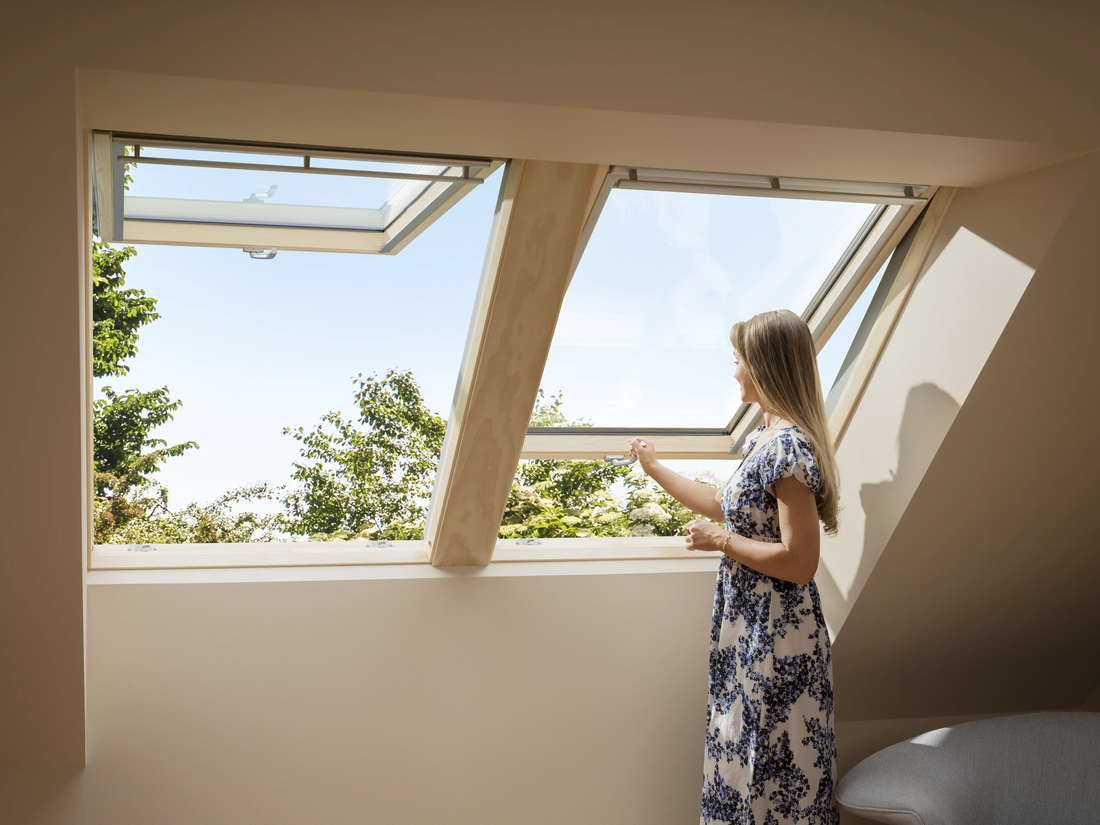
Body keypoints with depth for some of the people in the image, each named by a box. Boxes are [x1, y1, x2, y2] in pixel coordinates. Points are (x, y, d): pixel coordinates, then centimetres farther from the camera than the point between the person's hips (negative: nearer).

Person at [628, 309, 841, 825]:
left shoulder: (789, 445, -21)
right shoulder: (766, 437, 9)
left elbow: (799, 563, -25)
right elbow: (727, 505, 23)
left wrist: (721, 541, -14)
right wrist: (654, 468, 28)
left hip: (777, 638, -9)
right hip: (751, 628, 9)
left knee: (774, 768, 3)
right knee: (742, 755, 17)